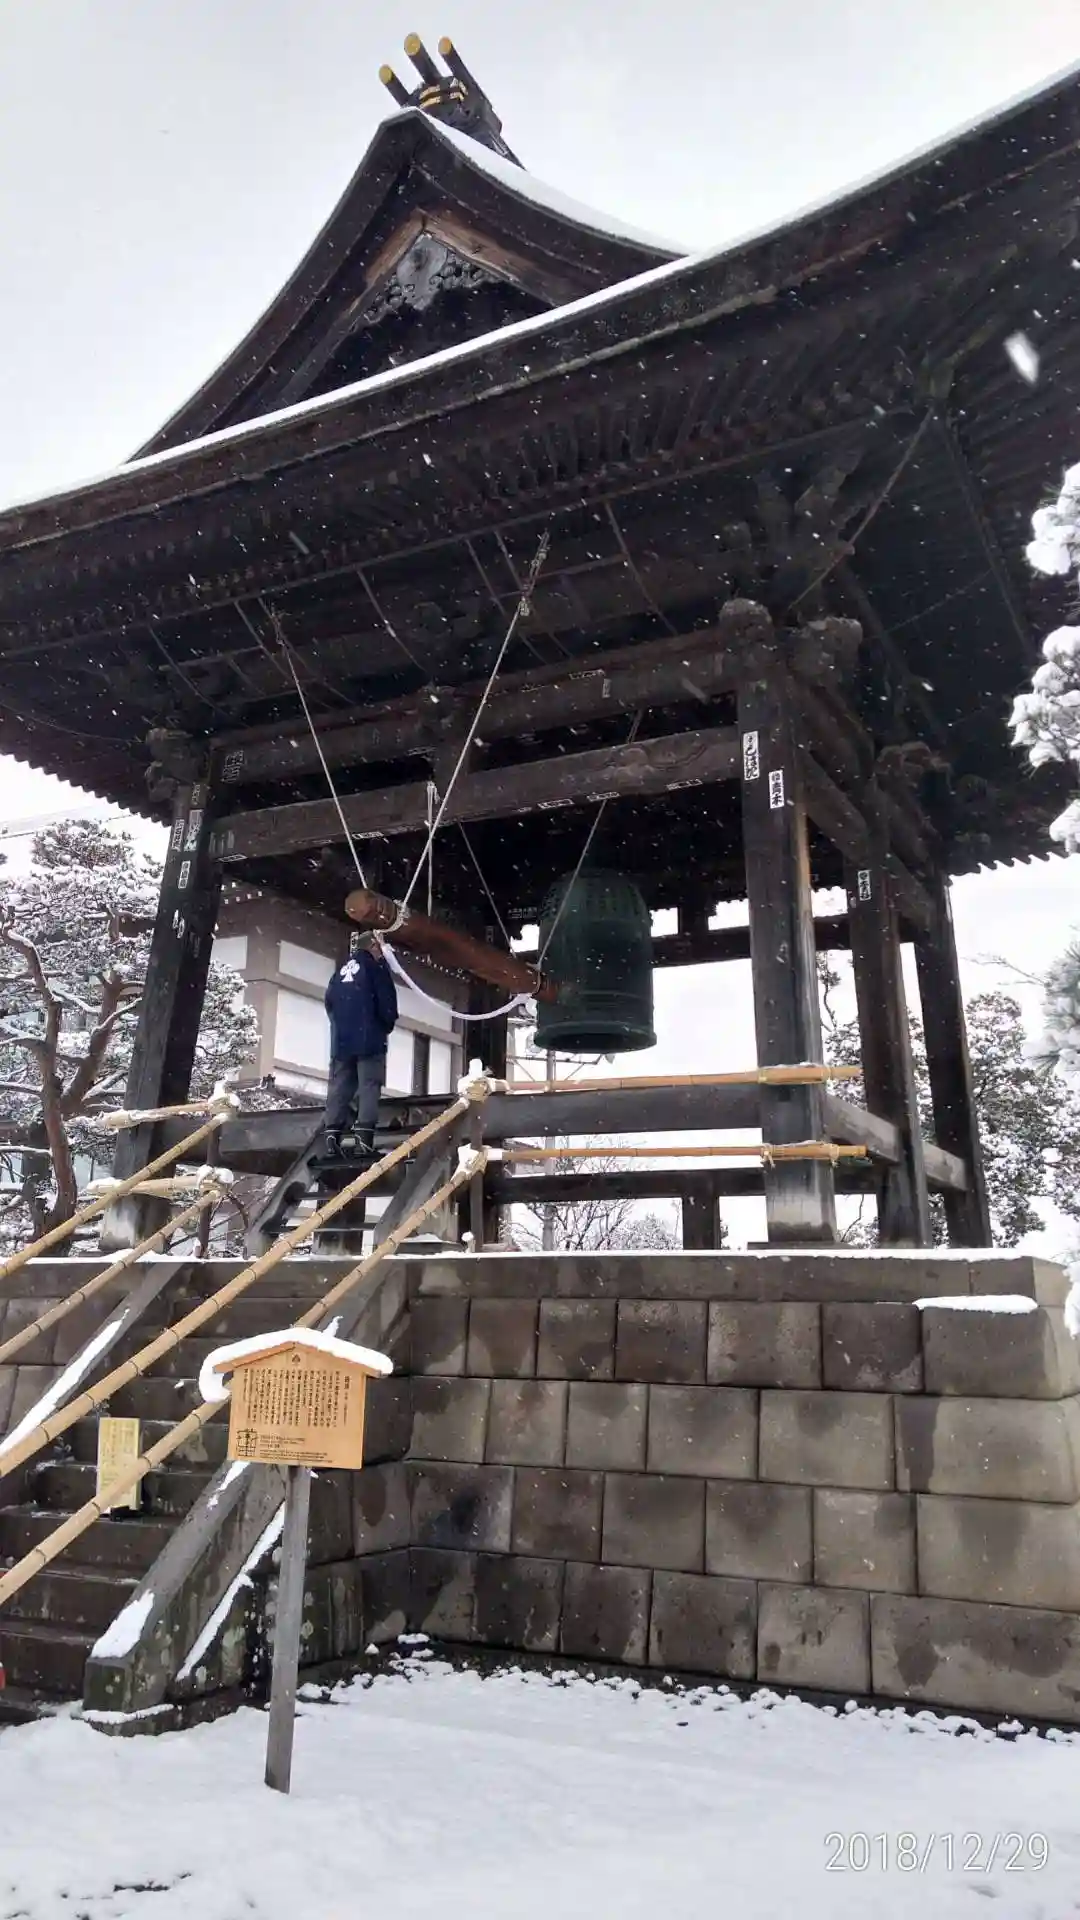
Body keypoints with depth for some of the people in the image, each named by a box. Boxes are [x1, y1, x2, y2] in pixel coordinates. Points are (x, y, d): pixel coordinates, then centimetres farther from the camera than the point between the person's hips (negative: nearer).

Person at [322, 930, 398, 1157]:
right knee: (369, 1085, -8)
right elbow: (386, 999, -5)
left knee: (339, 1087, 4)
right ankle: (365, 1133, -19)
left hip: (341, 1039, 6)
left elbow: (330, 1002, 16)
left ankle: (332, 1133, -6)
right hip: (368, 1038, -5)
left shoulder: (341, 972, 19)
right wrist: (388, 1025, 9)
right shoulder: (374, 966, 1)